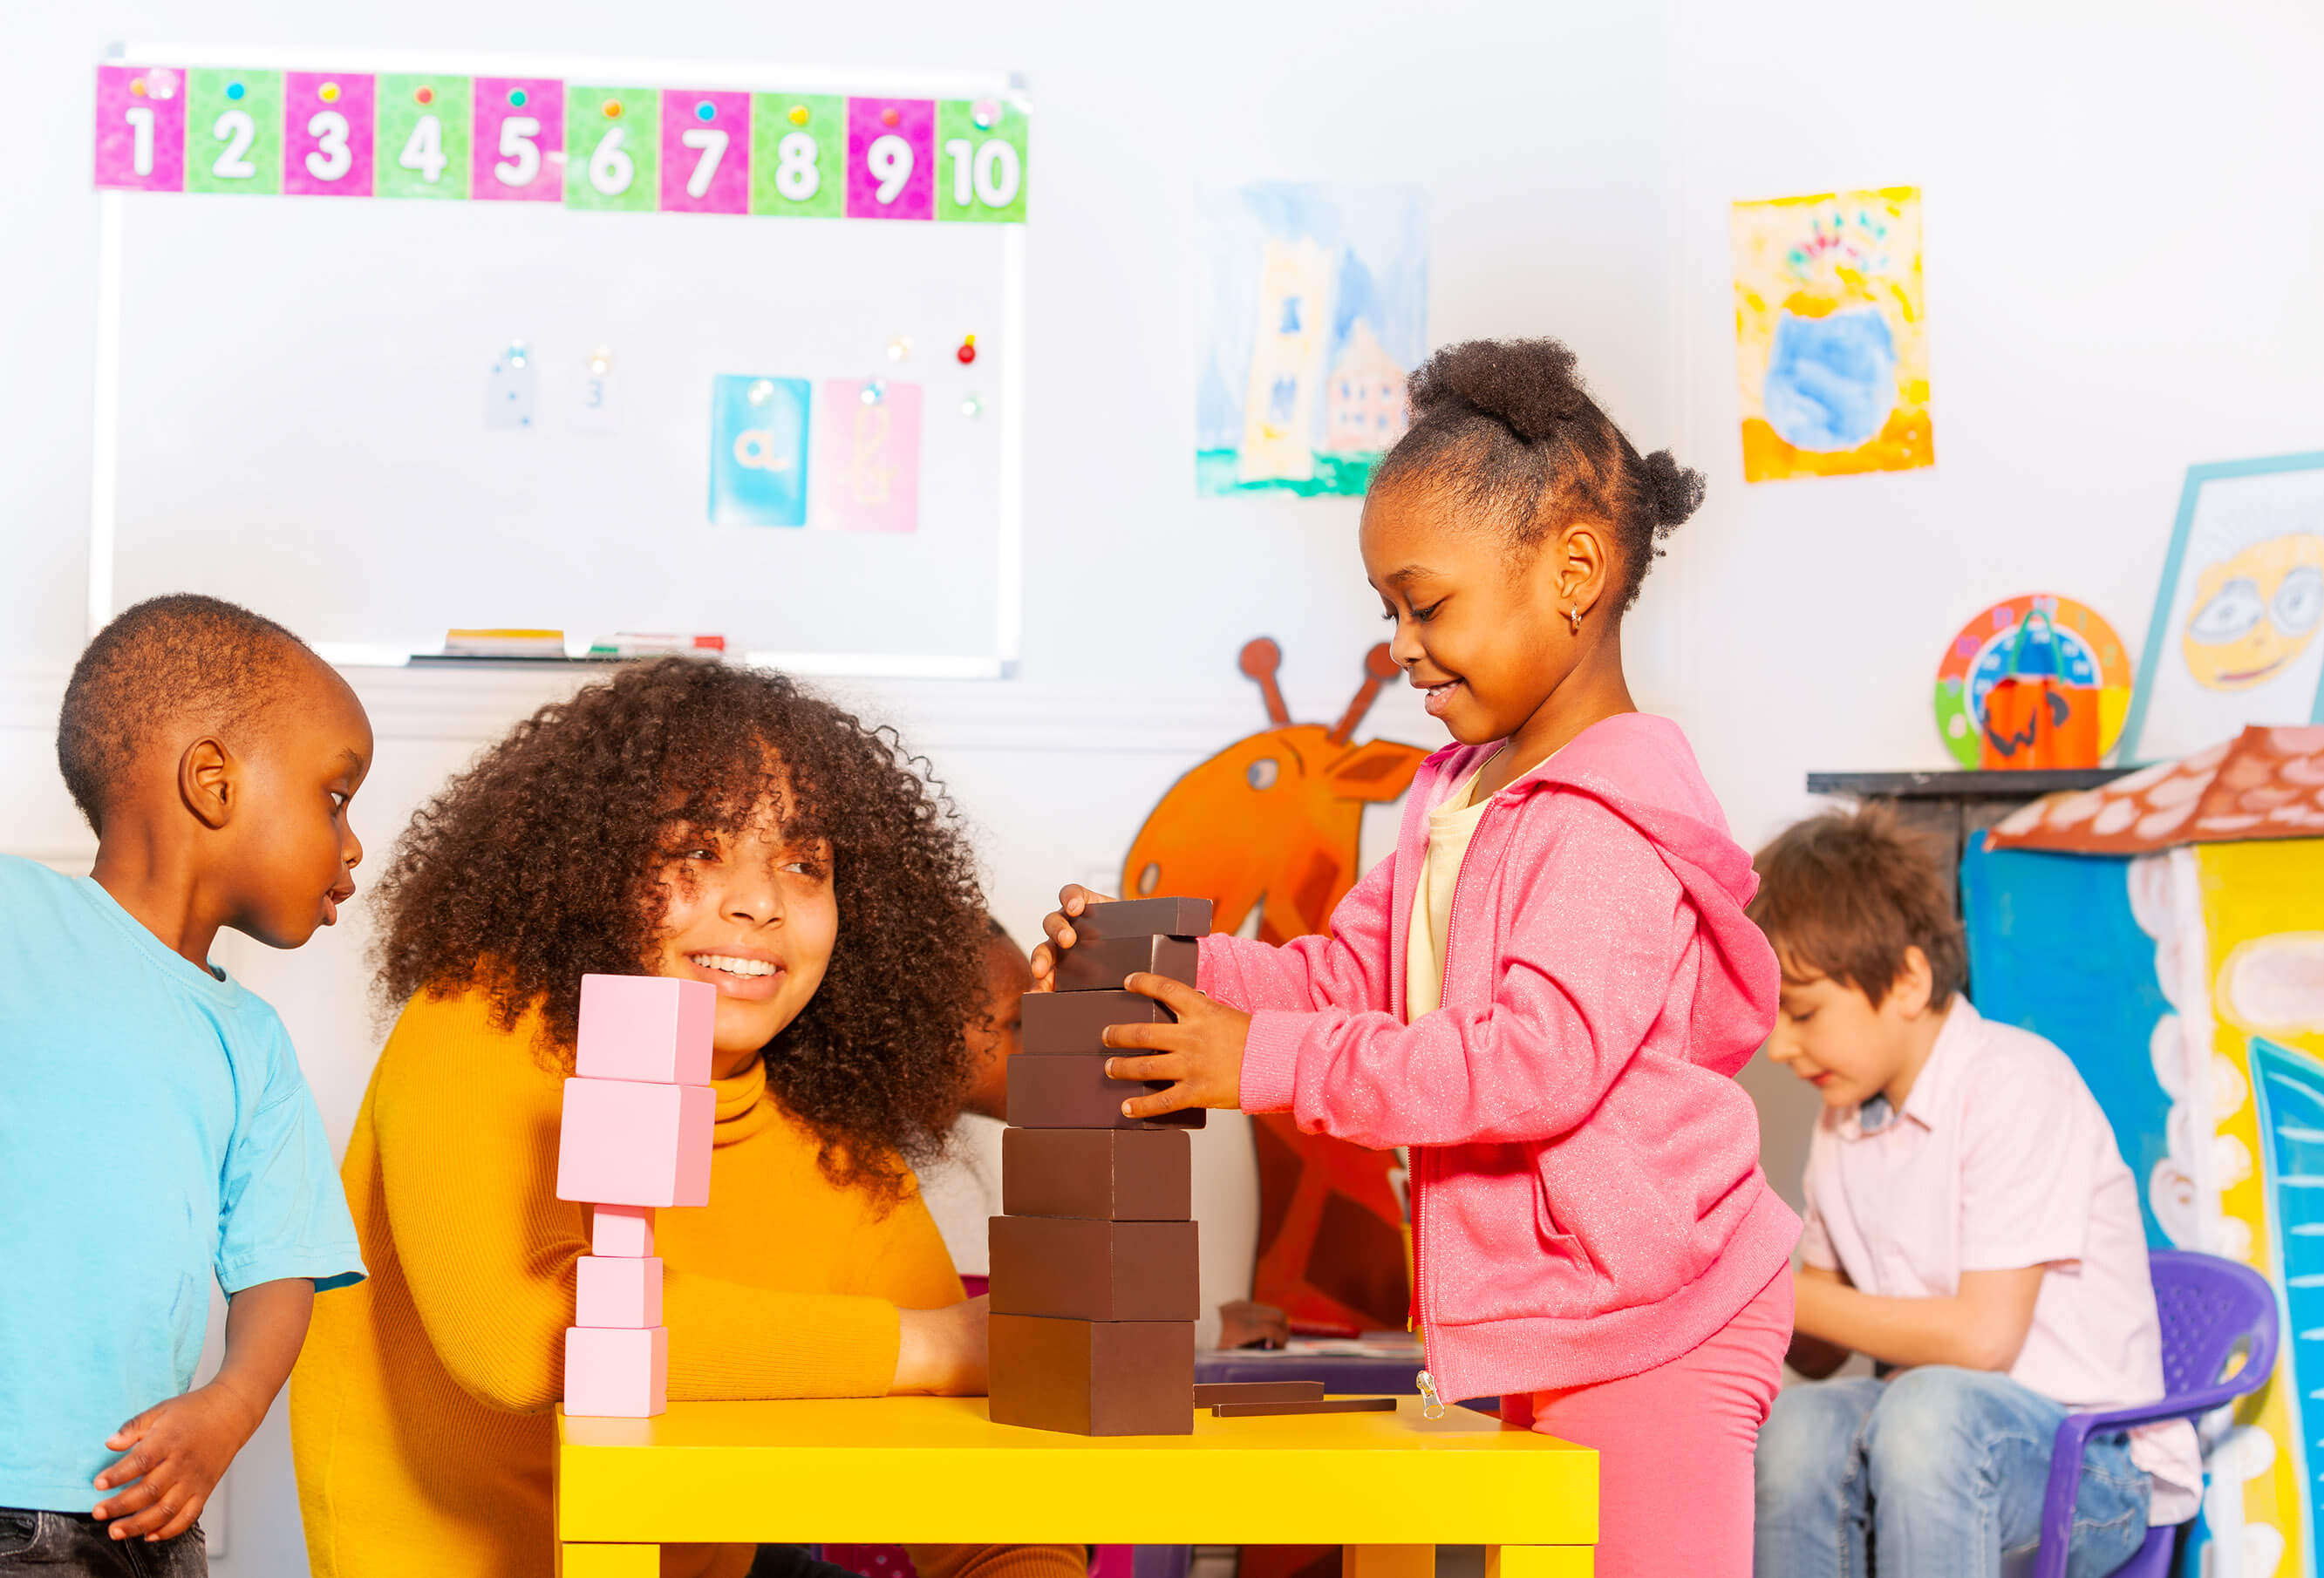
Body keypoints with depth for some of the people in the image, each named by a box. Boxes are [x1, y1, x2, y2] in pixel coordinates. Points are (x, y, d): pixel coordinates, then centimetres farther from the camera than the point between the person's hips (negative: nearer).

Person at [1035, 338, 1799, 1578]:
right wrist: (1155, 965, -2)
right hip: (1532, 1336, 10)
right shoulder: (1457, 798, 14)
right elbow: (1347, 974, 15)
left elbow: (1538, 1059, -27)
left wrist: (1273, 1063, -25)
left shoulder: (1612, 822, -19)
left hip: (1647, 1335, -9)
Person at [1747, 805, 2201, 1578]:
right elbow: (1822, 1354, 15)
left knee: (1930, 1409, -39)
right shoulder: (1847, 1122, 13)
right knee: (1798, 1425, -29)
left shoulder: (2017, 1086, -12)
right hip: (1934, 1432, 6)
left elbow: (1982, 1337, -18)